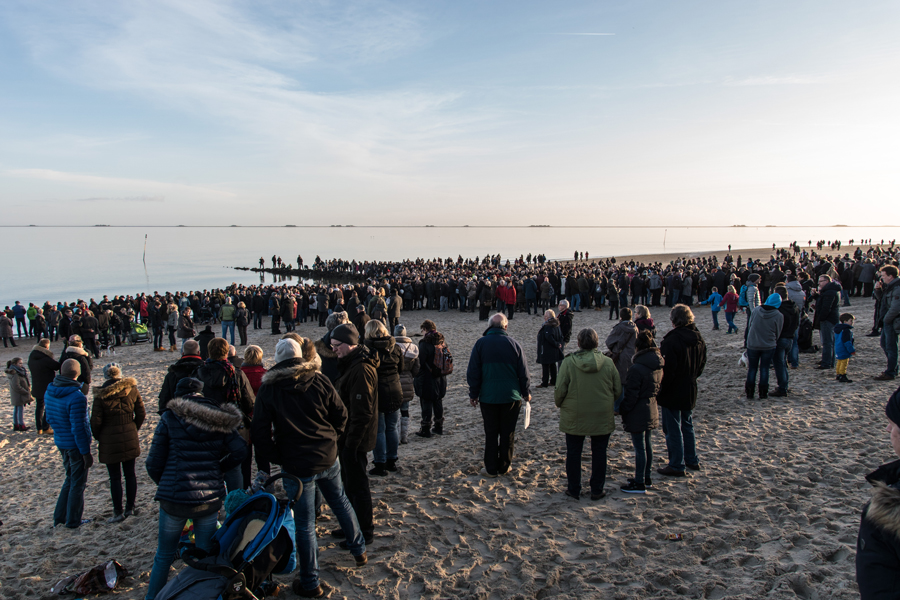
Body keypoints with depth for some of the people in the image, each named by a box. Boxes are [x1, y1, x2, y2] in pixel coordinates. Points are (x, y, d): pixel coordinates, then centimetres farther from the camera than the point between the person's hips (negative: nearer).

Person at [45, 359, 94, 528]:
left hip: (60, 442, 8)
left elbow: (49, 418, 11)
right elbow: (78, 428, -24)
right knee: (78, 483, 9)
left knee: (70, 478, 24)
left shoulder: (49, 391, -1)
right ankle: (73, 521, 21)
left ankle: (59, 517, 31)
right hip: (76, 445, -8)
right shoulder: (77, 397, -26)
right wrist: (86, 453, -16)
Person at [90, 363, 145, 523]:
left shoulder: (101, 395, -13)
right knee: (130, 474, 15)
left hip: (110, 440, -3)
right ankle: (130, 507, 25)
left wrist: (97, 436, 7)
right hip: (130, 439, 3)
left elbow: (96, 421, -11)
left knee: (115, 477, 6)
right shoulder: (132, 389, -4)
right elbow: (141, 414, 1)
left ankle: (118, 512, 14)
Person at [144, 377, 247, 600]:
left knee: (164, 556, 18)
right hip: (210, 498, 2)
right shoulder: (217, 419, 4)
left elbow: (154, 463, -2)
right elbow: (240, 451, -3)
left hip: (174, 498, -1)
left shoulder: (170, 418, -2)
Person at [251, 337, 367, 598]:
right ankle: (359, 550, 41)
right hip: (328, 458, 3)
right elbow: (340, 414, 1)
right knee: (340, 501, 26)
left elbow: (260, 431, -7)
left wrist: (265, 465, 1)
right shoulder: (318, 380, -4)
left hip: (296, 465, -3)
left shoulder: (268, 389, -7)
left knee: (305, 525, 6)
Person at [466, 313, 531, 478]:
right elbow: (523, 372, 2)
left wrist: (473, 394, 8)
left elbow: (473, 372, -2)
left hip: (488, 397, 0)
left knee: (491, 433, 8)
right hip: (511, 396, 1)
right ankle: (504, 467, 19)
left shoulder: (481, 343, -4)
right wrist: (526, 392, 15)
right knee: (508, 433, 11)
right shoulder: (513, 344, -2)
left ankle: (491, 468, 13)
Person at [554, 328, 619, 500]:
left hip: (574, 417, -1)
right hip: (602, 417, 1)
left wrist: (560, 404, 9)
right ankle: (597, 490, 22)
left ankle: (574, 490, 21)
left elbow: (560, 390, -11)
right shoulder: (608, 363, -6)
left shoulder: (568, 362, -12)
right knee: (599, 453, 14)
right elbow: (618, 390, 1)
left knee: (573, 453, 12)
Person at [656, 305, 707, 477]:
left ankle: (677, 466, 10)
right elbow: (701, 365, 13)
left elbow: (667, 370, -23)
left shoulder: (672, 340, -24)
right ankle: (692, 460, 32)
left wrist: (660, 391, -13)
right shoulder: (699, 339, 2)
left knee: (673, 430, 3)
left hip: (672, 393, -8)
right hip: (690, 392, 8)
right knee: (687, 426, 22)